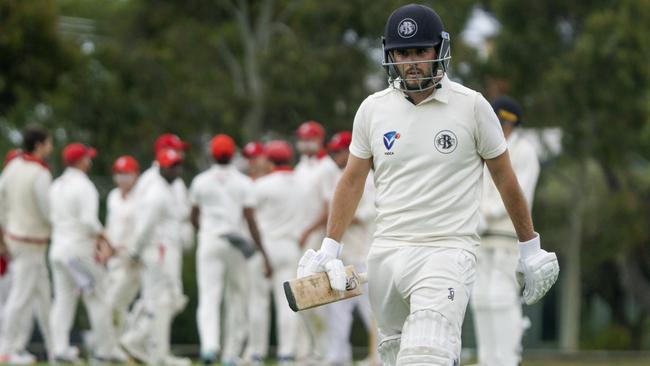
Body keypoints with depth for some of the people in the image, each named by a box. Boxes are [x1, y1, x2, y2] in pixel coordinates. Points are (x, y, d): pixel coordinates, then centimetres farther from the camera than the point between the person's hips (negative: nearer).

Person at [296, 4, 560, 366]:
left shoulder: (471, 106, -2)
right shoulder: (373, 109, 7)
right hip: (387, 252, 5)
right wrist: (330, 249, 8)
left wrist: (530, 248, 10)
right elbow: (352, 180, 15)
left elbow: (505, 177, 6)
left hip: (447, 253, -5)